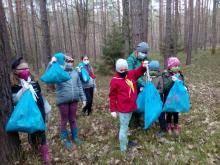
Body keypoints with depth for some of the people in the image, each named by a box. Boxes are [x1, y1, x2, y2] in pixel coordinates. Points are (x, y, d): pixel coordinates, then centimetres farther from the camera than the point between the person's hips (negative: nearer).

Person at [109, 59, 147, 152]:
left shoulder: (131, 74, 3)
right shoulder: (115, 80, -14)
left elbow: (139, 72, 21)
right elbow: (112, 96, -9)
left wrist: (143, 66, -1)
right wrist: (113, 110, -9)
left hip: (131, 107, 6)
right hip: (123, 109, -6)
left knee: (125, 126, 21)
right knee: (124, 128, 2)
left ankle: (125, 142, 38)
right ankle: (123, 149, 15)